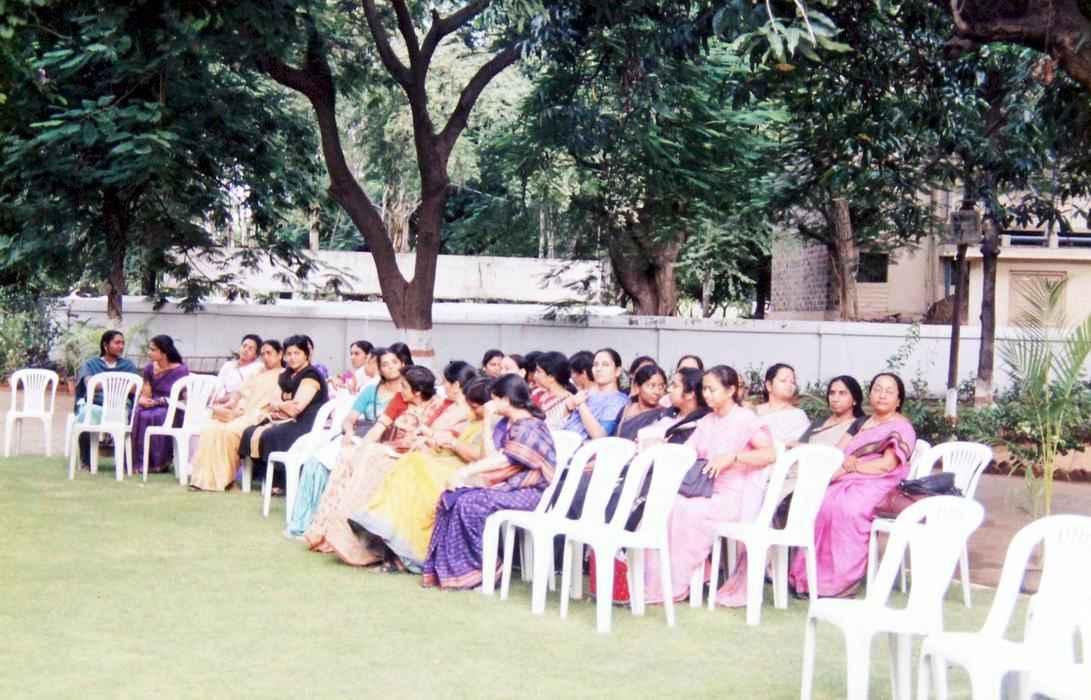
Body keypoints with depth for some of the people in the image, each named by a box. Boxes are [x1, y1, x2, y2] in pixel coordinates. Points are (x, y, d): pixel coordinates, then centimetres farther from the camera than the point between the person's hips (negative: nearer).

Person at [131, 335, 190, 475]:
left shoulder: (181, 370, -6)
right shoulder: (149, 368, 9)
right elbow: (146, 394, 10)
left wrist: (156, 402, -19)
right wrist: (142, 400, -15)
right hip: (153, 406, 4)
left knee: (157, 416, -35)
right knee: (139, 414, -28)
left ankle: (158, 463, -23)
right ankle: (140, 462, -22)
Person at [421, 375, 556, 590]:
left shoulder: (530, 427, -14)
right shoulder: (506, 424, 16)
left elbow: (504, 460, -21)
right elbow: (492, 455, 7)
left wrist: (466, 471, -21)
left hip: (529, 490, -10)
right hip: (509, 485, 10)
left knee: (470, 503, -27)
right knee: (451, 497, -7)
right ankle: (446, 568, -7)